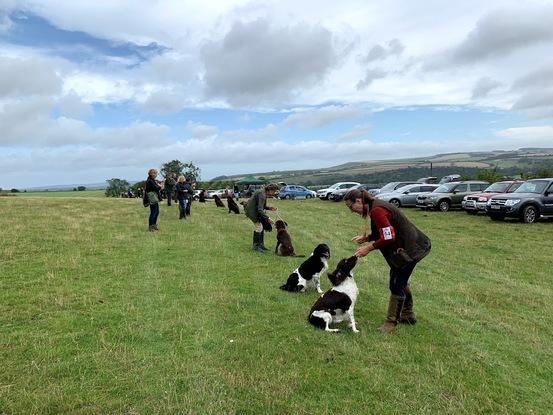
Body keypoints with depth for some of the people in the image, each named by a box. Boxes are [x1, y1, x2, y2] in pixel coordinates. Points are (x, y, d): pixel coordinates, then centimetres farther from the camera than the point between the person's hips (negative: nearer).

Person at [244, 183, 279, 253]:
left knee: (261, 227, 10)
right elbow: (260, 210, -30)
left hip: (254, 210, 10)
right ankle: (256, 246, 2)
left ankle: (260, 245, 18)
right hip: (251, 210, -10)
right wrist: (268, 218, -30)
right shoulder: (262, 195, -26)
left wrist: (269, 208, 1)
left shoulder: (264, 193, 5)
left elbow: (261, 206, 15)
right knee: (258, 227, -8)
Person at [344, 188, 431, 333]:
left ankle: (392, 321, 13)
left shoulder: (376, 211, -25)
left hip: (409, 249, -11)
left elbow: (389, 238, -26)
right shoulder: (375, 206, 6)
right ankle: (408, 315, 38)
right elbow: (384, 233, 14)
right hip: (409, 245, 11)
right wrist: (366, 237, 2)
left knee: (396, 285, -1)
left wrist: (369, 248, -18)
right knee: (401, 281, 22)